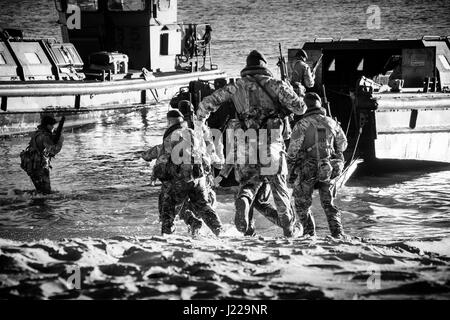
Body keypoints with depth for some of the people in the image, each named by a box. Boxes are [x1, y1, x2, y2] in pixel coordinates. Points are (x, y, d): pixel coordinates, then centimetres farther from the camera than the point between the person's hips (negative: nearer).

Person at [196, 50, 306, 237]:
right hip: (272, 143, 0)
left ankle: (243, 201, -23)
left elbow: (207, 103, 8)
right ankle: (289, 231, 16)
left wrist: (200, 119, 29)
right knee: (279, 186, 14)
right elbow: (300, 108, 2)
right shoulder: (275, 84, 4)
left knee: (249, 181, 13)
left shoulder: (237, 87, 9)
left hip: (247, 144, 1)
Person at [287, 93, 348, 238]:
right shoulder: (331, 123, 2)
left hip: (307, 170, -3)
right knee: (328, 203, 15)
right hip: (328, 171, 3)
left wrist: (291, 172, -2)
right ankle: (337, 232, 0)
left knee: (302, 204, 15)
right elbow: (342, 145, 14)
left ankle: (309, 233, 11)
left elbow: (293, 150, -12)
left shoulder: (302, 124, -11)